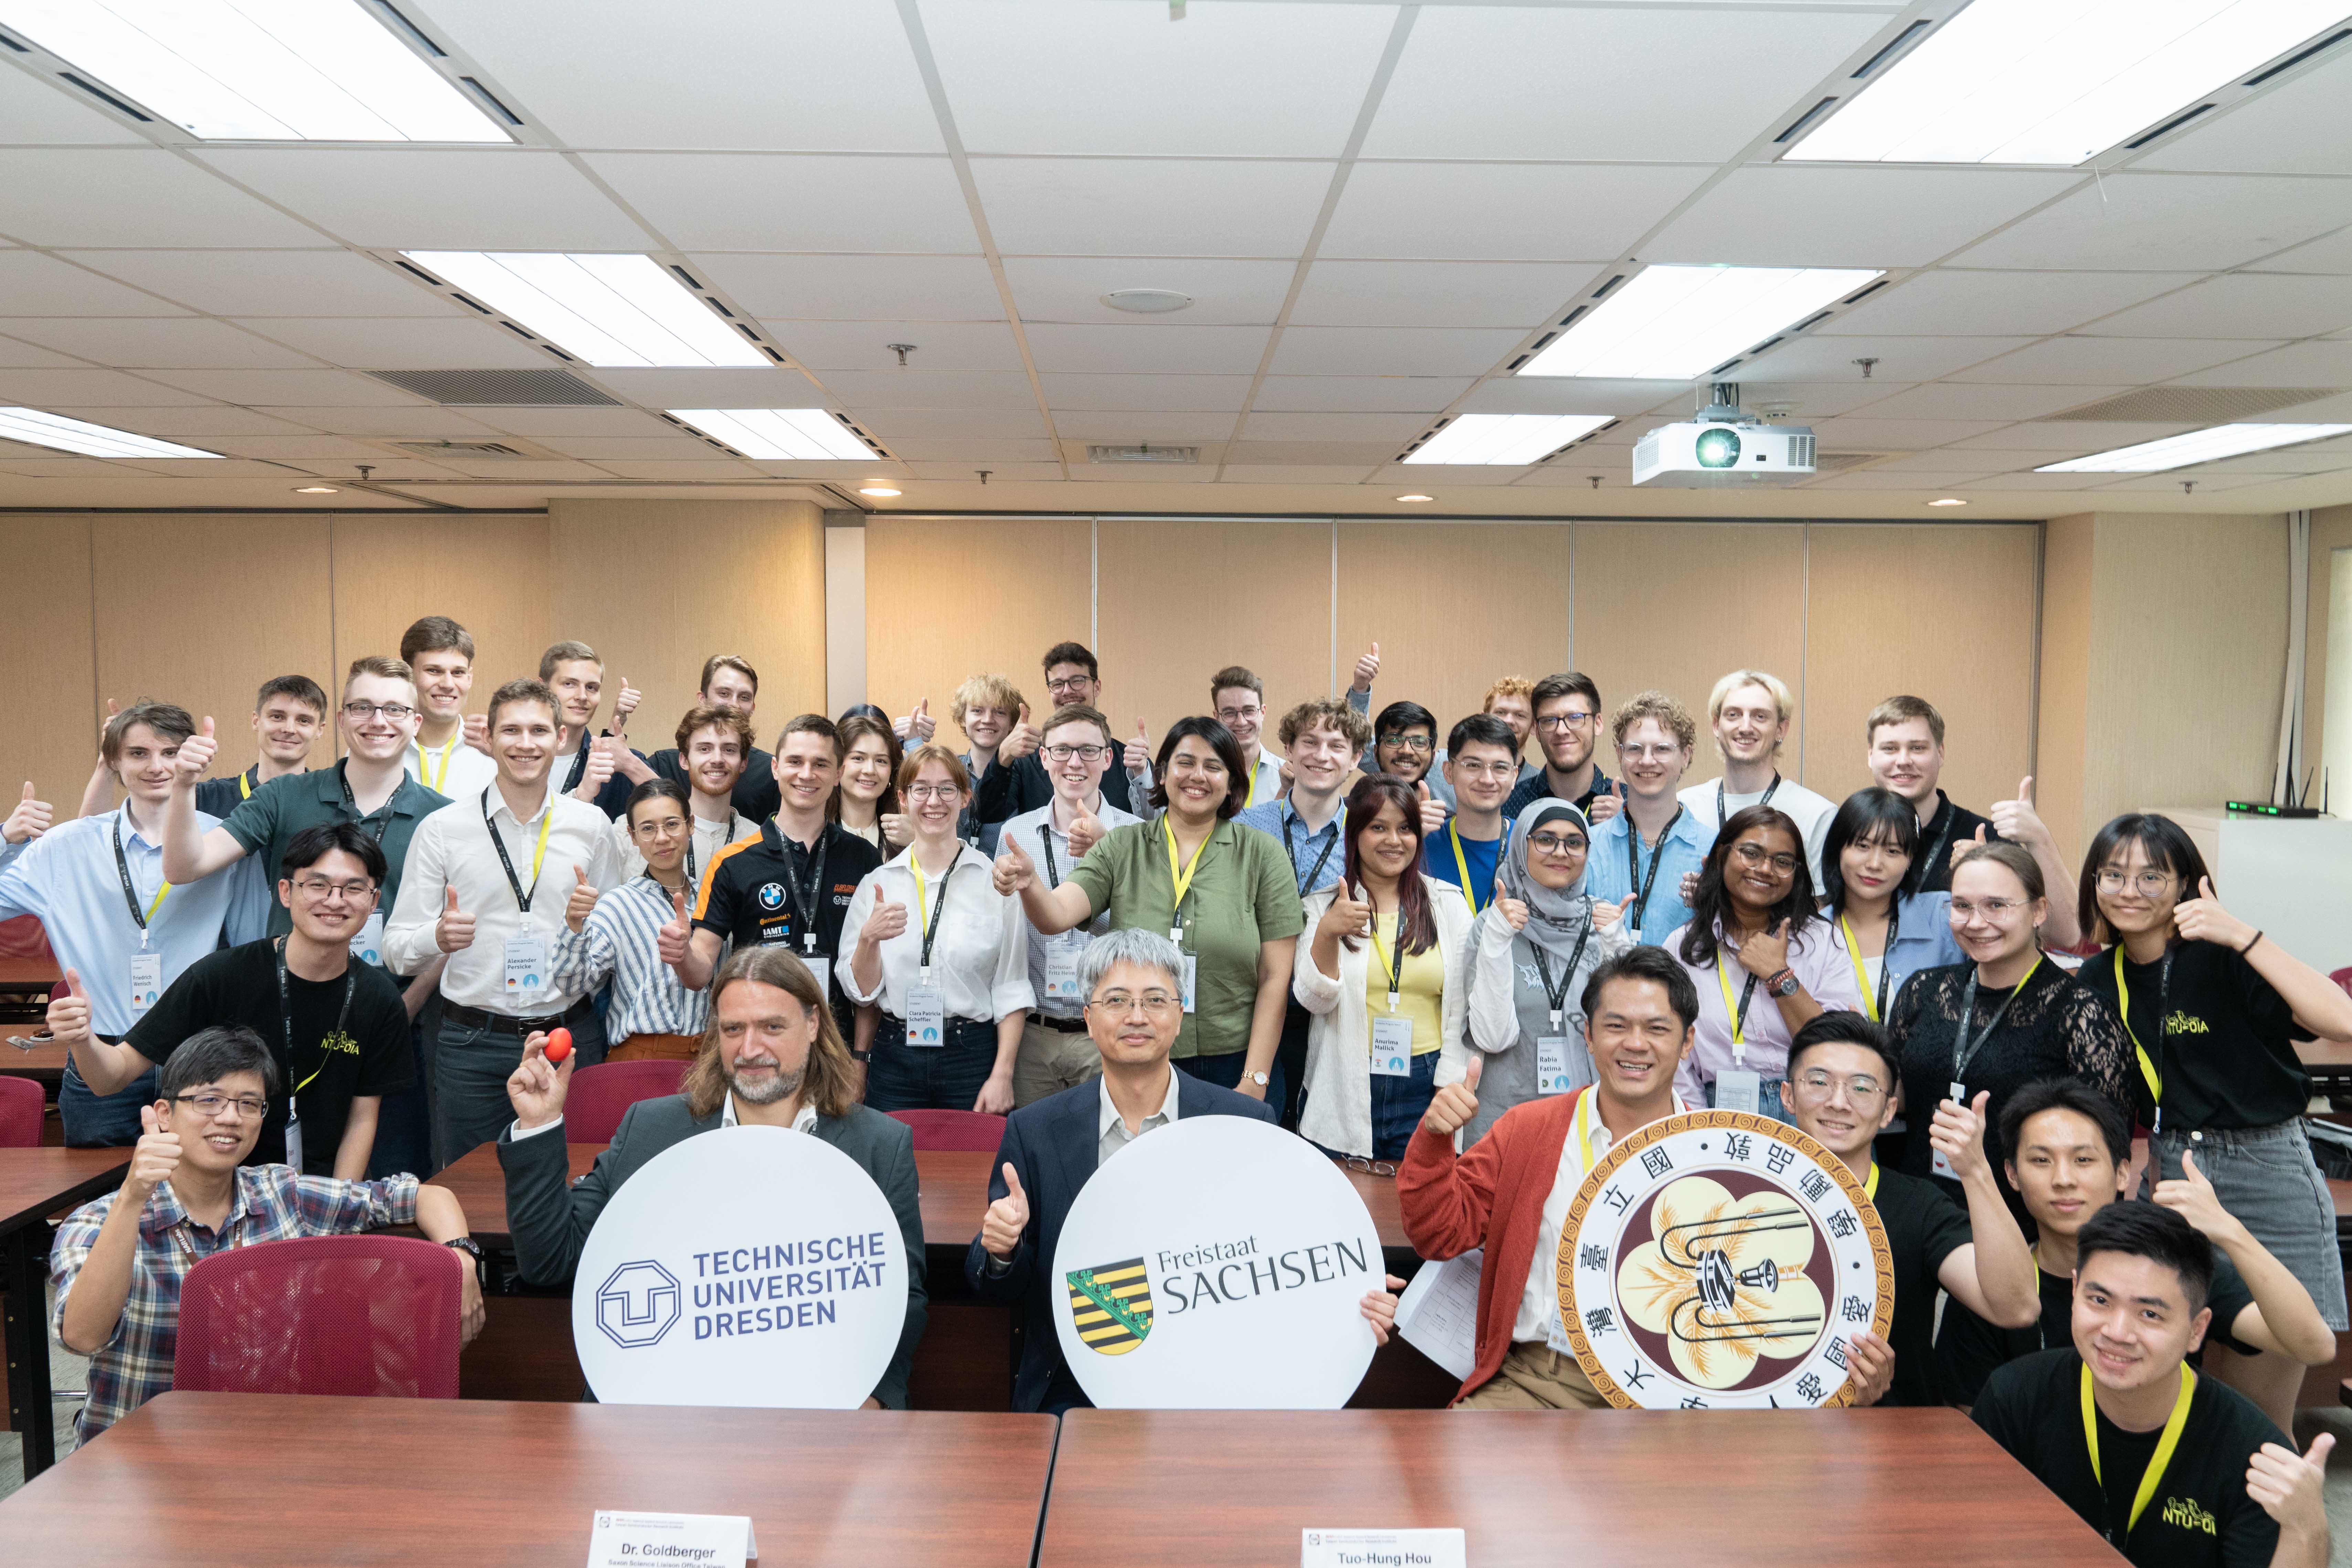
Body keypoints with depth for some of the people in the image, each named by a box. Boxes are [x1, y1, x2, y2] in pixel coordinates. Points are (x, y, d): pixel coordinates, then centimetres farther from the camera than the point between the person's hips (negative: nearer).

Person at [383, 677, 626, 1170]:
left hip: (571, 1036, 1)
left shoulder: (592, 825, 6)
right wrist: (440, 937, -20)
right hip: (473, 1042, -1)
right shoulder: (442, 828, 1)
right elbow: (396, 951, 1)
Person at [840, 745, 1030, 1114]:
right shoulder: (878, 883, 5)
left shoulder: (996, 880, -1)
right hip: (896, 1059, 2)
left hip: (973, 1057, -2)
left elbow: (1011, 989, -1)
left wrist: (1002, 1074, -7)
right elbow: (861, 992, 4)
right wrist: (869, 940, -14)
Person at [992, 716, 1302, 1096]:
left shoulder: (1264, 855, -2)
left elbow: (1275, 977, -3)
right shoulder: (1120, 848, 2)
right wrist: (1028, 884, -34)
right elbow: (1056, 916, -11)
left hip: (1229, 1066, -1)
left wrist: (1255, 1081, -7)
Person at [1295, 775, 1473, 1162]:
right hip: (1344, 1090, -1)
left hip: (1424, 1087, 1)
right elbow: (1315, 1000, -8)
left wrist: (1451, 1085, -2)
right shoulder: (1323, 905, 3)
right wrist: (1326, 933, -23)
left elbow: (1463, 1009, 6)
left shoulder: (1448, 904, 6)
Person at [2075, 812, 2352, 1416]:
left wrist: (2242, 936, -28)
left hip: (2266, 1177, -5)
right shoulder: (2100, 980, 5)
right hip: (2170, 1174, 5)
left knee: (2257, 1422, 4)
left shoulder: (2222, 959, -11)